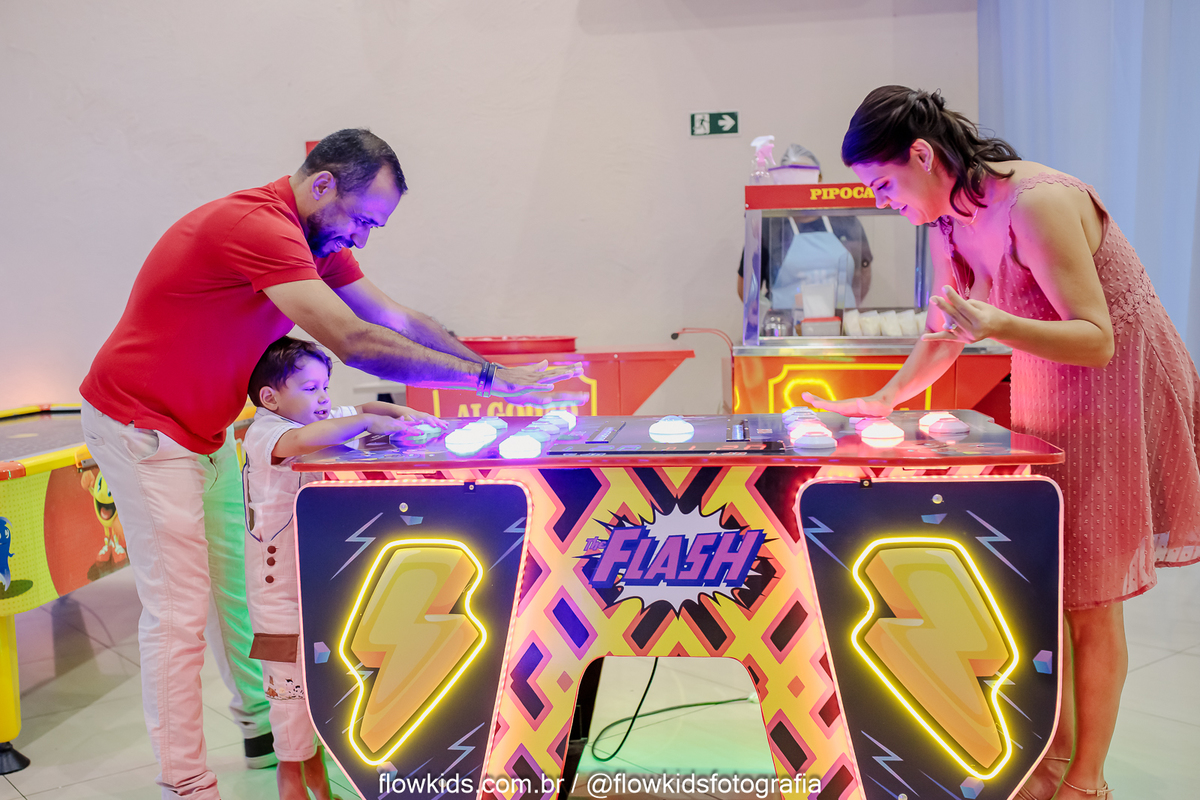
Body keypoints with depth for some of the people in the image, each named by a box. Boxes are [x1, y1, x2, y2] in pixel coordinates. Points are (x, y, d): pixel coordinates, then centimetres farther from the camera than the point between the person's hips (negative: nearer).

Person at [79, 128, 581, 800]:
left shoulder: (316, 239, 2)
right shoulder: (256, 226, -29)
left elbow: (396, 319, 4)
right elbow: (355, 342, -36)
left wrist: (496, 371, -4)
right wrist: (489, 380, -33)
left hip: (205, 434, 9)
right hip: (143, 428, -9)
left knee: (238, 584, 16)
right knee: (180, 611, -6)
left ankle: (267, 724, 31)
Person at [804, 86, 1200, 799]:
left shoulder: (1037, 203, -27)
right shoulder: (951, 220, 0)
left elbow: (1097, 340, -30)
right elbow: (945, 333, 11)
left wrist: (996, 325, -44)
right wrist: (884, 400, 2)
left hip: (1120, 392, -8)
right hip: (1045, 400, 8)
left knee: (1090, 599, -1)